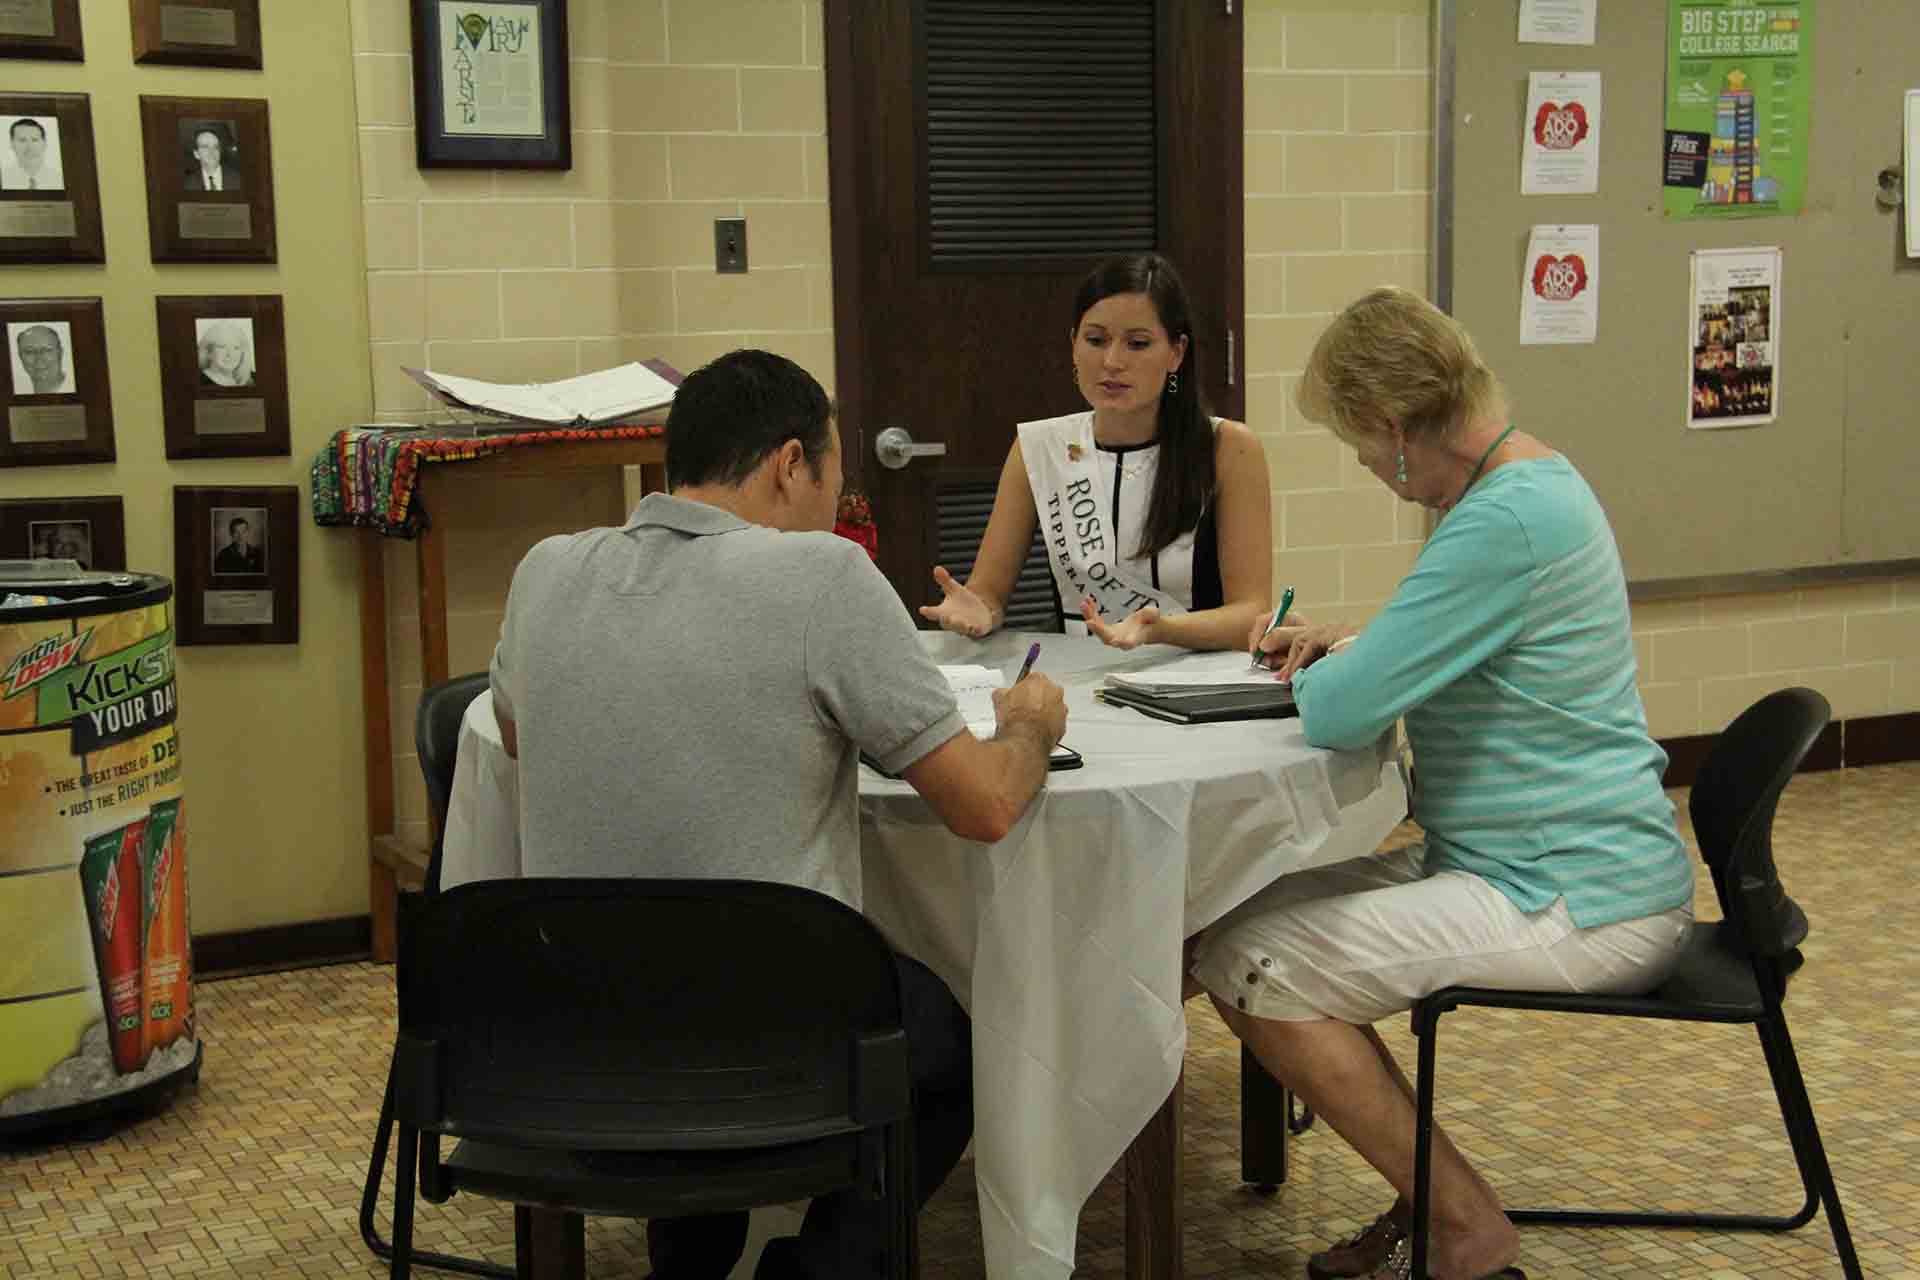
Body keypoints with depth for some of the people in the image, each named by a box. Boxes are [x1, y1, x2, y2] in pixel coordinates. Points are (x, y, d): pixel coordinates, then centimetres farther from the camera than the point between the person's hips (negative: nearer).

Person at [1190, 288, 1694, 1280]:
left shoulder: (1504, 521, -23)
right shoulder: (1537, 480, 10)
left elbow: (1339, 715, -25)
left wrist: (1330, 669, -2)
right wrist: (1354, 647, 10)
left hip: (1578, 903, -11)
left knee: (1247, 967, -14)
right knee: (1244, 915, 7)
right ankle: (1429, 1198, 13)